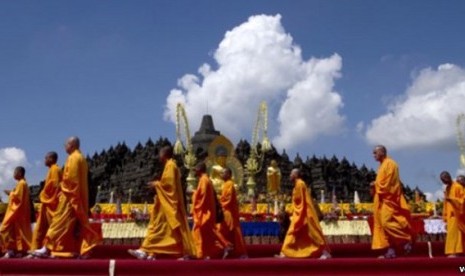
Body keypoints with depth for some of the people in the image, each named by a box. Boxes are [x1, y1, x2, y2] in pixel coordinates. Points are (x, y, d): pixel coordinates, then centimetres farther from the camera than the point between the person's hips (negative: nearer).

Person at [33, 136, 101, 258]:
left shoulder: (73, 158, -11)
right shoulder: (81, 158, 18)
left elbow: (69, 178, -19)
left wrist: (62, 188, -6)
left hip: (70, 196, -10)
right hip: (79, 196, 10)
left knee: (60, 222, -7)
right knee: (78, 223, 6)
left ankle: (47, 248, -4)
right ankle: (84, 249, 0)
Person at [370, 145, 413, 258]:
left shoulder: (390, 164, -10)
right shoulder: (382, 165, 19)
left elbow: (388, 183, -17)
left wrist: (375, 184, -7)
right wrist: (375, 185, 5)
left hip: (388, 199, -10)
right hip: (383, 199, 10)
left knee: (387, 222, -17)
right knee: (383, 224, 4)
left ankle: (406, 240, -5)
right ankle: (391, 250, 3)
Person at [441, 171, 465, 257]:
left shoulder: (457, 187, -10)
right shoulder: (447, 188, 15)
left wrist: (450, 199, -25)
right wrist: (445, 215, 16)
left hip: (455, 214, -8)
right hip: (450, 214, 8)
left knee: (453, 232, -11)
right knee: (452, 233, 5)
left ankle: (453, 252, -12)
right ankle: (453, 251, 6)